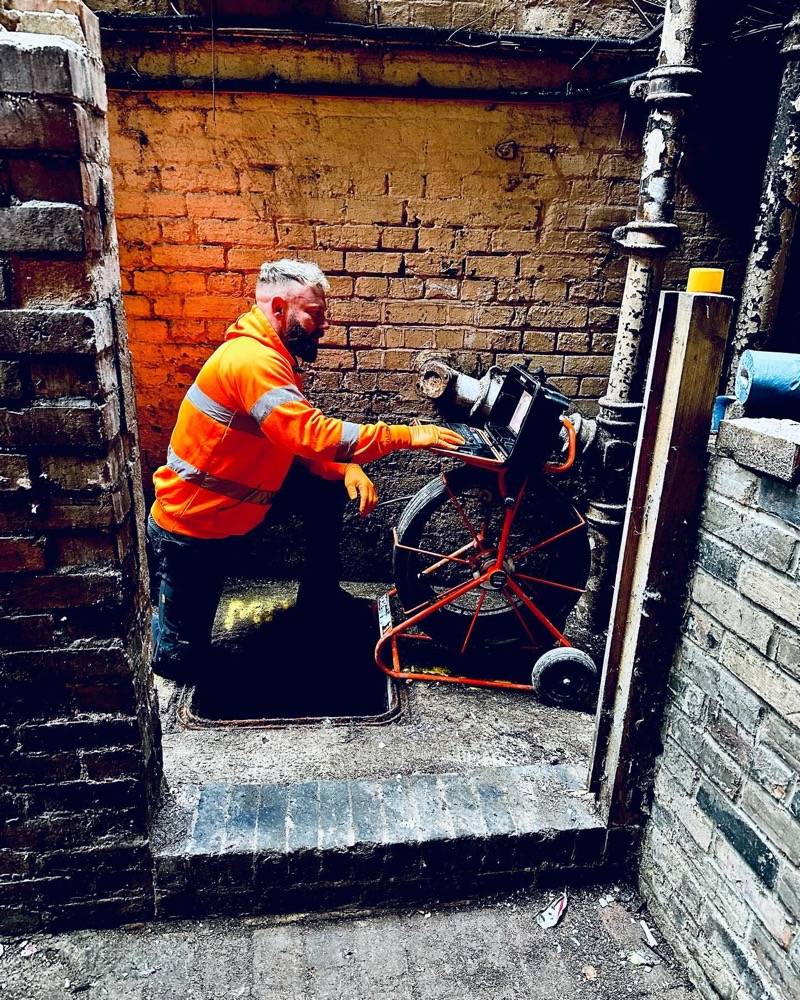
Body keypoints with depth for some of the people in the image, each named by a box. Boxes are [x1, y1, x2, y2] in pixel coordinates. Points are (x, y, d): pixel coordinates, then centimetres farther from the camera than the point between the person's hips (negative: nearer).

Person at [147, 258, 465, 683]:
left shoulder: (271, 357, 4)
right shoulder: (251, 359, -27)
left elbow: (301, 441, 4)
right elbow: (314, 435, -37)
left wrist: (346, 469, -14)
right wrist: (406, 435, -31)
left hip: (227, 510, 9)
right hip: (192, 528, -8)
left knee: (328, 491, 4)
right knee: (183, 661, 1)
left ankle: (320, 595, 19)